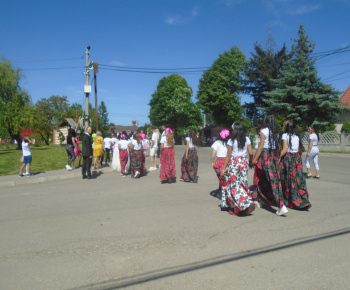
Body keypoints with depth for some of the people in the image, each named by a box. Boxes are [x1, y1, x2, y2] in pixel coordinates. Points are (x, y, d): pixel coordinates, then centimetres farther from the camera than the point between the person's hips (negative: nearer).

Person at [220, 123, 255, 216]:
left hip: (233, 163, -5)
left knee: (233, 185, 1)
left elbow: (228, 156, -8)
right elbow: (250, 153, 2)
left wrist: (224, 168, -3)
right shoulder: (246, 139, 4)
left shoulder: (231, 141, -8)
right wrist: (251, 162, 20)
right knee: (242, 184, 12)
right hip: (244, 163, 5)